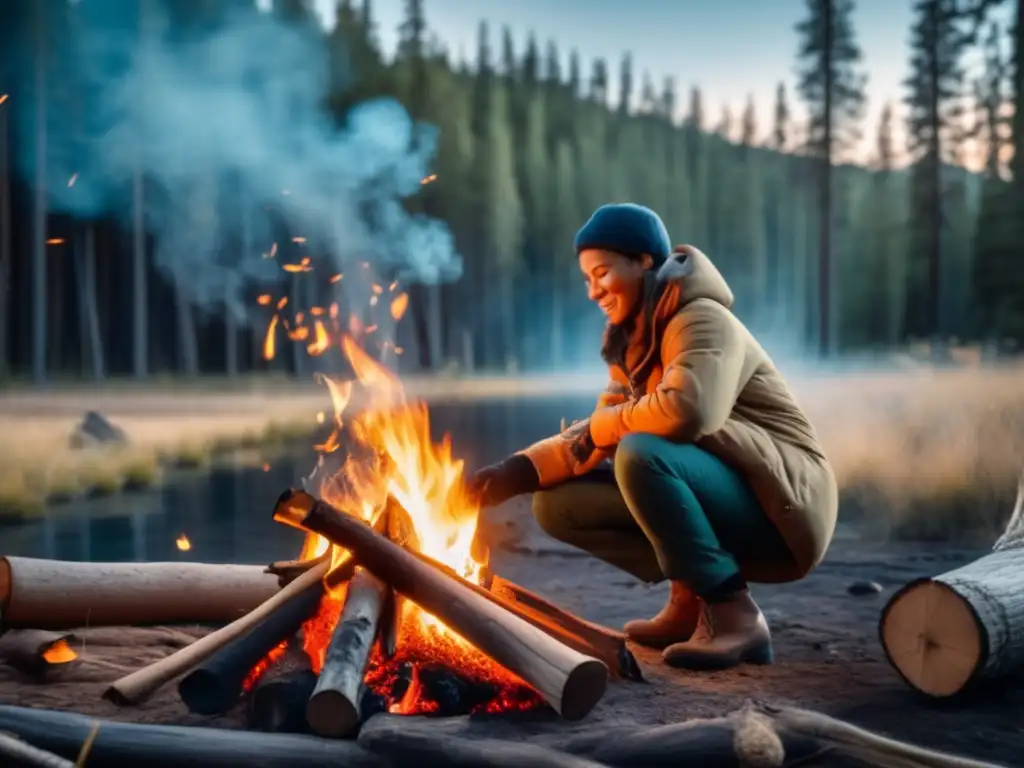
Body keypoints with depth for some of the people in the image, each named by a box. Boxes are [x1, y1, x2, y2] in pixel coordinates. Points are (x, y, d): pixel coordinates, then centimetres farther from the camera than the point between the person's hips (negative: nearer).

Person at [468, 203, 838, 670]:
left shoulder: (702, 320, -15)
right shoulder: (636, 343, 12)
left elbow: (686, 412, -33)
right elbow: (600, 436, 8)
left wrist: (600, 427, -16)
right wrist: (519, 470, -7)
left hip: (782, 509, -9)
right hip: (724, 509, 9)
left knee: (641, 454, -33)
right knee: (557, 504, 0)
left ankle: (733, 615, -22)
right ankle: (691, 599, 5)